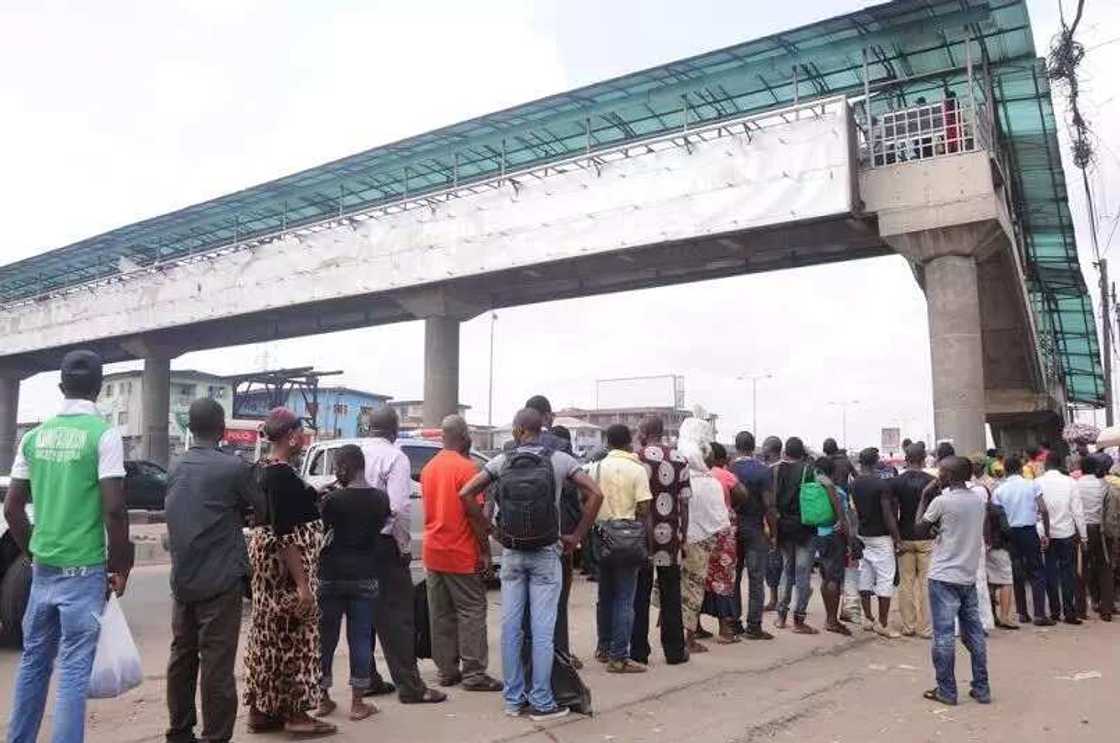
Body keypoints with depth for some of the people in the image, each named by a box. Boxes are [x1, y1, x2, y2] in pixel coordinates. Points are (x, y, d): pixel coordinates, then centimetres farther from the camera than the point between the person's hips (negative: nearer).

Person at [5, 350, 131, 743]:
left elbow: (12, 508, 10)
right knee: (74, 669, 0)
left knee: (33, 661, 19)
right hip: (83, 570, -6)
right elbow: (113, 509, -15)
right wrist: (120, 567, -5)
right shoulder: (103, 434, -12)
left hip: (43, 568, 6)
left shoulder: (35, 436, 6)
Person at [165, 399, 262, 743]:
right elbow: (263, 509, 0)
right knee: (217, 662, -3)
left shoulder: (176, 469, 8)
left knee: (182, 656, 16)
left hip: (182, 579, 7)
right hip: (220, 580, -7)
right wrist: (240, 509, 20)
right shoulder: (234, 467, -13)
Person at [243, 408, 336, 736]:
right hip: (286, 562, -10)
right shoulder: (282, 475, -21)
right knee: (292, 634, 0)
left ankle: (262, 709, 24)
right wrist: (302, 584, -25)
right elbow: (284, 534, -25)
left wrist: (315, 494, 22)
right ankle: (294, 713, 10)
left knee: (269, 634, 15)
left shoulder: (267, 469, 9)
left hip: (268, 555, 10)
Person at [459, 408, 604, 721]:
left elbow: (465, 493, -5)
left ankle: (514, 699, 17)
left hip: (511, 554, 2)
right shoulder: (559, 459, -4)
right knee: (542, 630, 1)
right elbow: (595, 494, -10)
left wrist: (484, 528, 4)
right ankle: (541, 702, 7)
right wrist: (576, 536, -2)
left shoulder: (502, 461, 0)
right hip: (546, 554, -2)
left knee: (511, 627, 9)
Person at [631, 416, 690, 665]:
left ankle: (638, 652, 8)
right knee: (671, 595, 11)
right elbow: (684, 503, 4)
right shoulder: (680, 460, 3)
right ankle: (674, 651, 16)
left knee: (640, 596, 5)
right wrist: (683, 535, 11)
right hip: (670, 537, 2)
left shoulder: (636, 458, -6)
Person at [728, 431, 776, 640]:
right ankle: (754, 626, 3)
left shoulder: (729, 470, -1)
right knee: (756, 579, 2)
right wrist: (773, 533, -4)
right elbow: (769, 505, -12)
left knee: (732, 577, 12)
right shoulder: (763, 471, -10)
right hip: (755, 529, -3)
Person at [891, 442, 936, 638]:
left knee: (906, 583, 8)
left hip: (905, 538, 1)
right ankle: (925, 628, 7)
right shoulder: (932, 481, -6)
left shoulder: (897, 482, -3)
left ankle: (908, 626, 13)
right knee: (925, 583, 5)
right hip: (927, 537, -1)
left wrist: (896, 536, 7)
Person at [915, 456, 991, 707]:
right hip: (969, 576, 6)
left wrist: (925, 497, 0)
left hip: (944, 578, -6)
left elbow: (919, 531, -3)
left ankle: (946, 691, 6)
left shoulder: (941, 501, -14)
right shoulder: (978, 501, 5)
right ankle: (982, 689, 16)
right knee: (974, 634, 11)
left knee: (944, 635, 0)